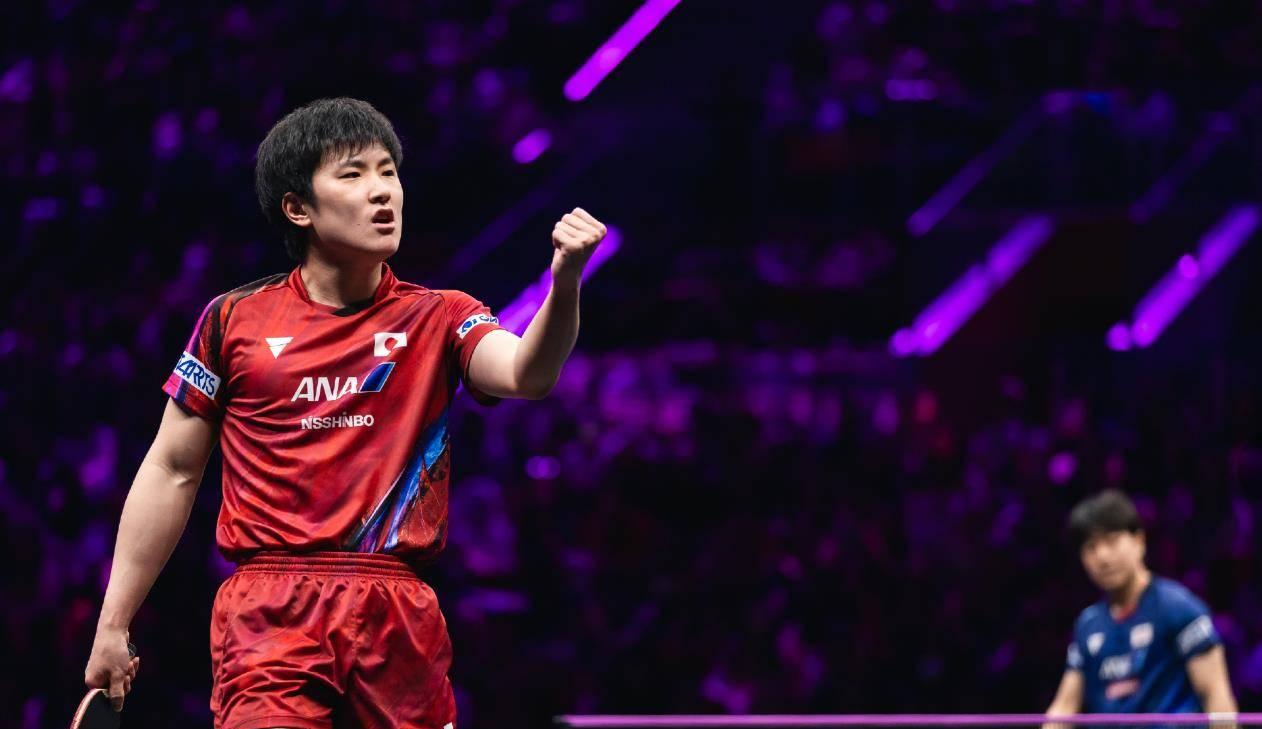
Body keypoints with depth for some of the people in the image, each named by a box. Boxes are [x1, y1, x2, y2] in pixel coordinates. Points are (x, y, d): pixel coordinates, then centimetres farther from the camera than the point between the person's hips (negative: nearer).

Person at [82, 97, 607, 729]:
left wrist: (563, 285, -33)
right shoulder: (235, 320, 8)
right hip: (266, 621, -1)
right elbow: (172, 472, 13)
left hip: (400, 623, 1)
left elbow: (525, 374, -12)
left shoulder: (437, 319, 9)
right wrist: (112, 627, 12)